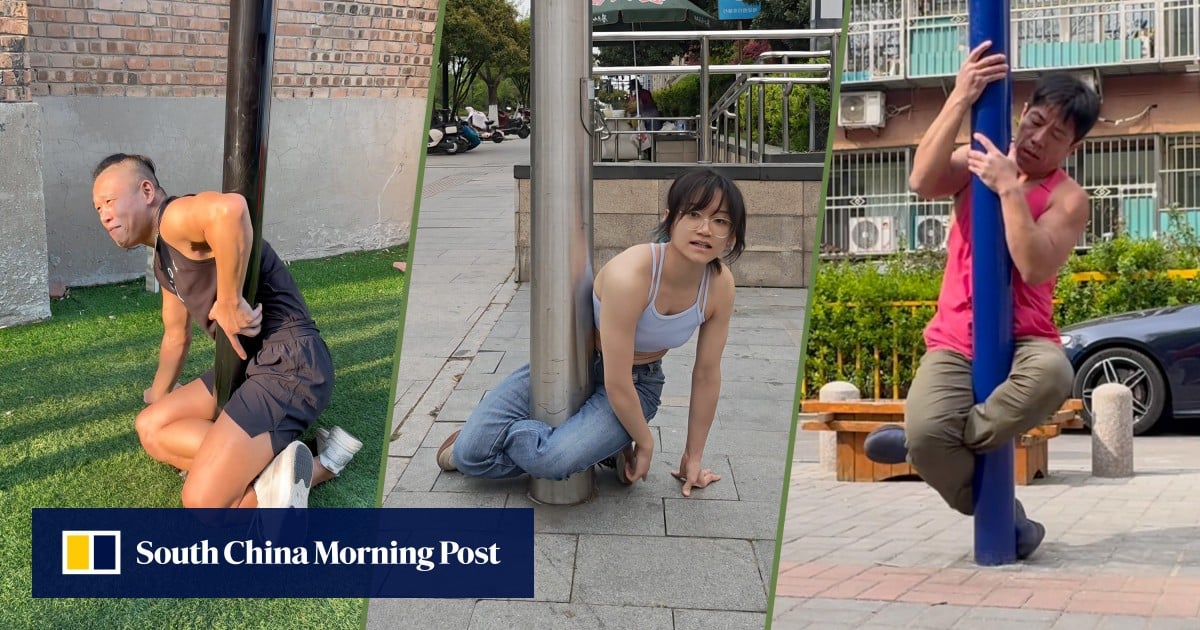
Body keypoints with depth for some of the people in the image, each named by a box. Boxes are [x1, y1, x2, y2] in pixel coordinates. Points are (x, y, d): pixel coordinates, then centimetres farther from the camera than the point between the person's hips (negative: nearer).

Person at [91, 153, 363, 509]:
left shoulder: (175, 219, -12)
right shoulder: (164, 260, 20)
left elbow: (230, 209, -37)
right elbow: (176, 335, 38)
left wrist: (229, 304, -27)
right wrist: (160, 395, 53)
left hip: (291, 366, -11)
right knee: (151, 427, 11)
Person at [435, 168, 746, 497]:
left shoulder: (719, 285, -19)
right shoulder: (629, 276, -35)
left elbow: (707, 375, -4)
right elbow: (615, 383, -27)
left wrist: (693, 457, 3)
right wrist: (644, 442, -13)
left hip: (637, 382, 2)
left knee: (553, 459, -30)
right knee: (472, 453, -18)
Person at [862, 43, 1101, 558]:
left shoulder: (1068, 198, -2)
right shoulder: (975, 161, 6)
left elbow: (1034, 268, -20)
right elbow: (923, 182, -17)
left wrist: (1010, 189, -23)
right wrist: (961, 99, -23)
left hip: (1023, 341, -1)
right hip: (954, 343, 1)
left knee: (1052, 374, -41)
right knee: (927, 433, -31)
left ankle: (922, 443, -19)